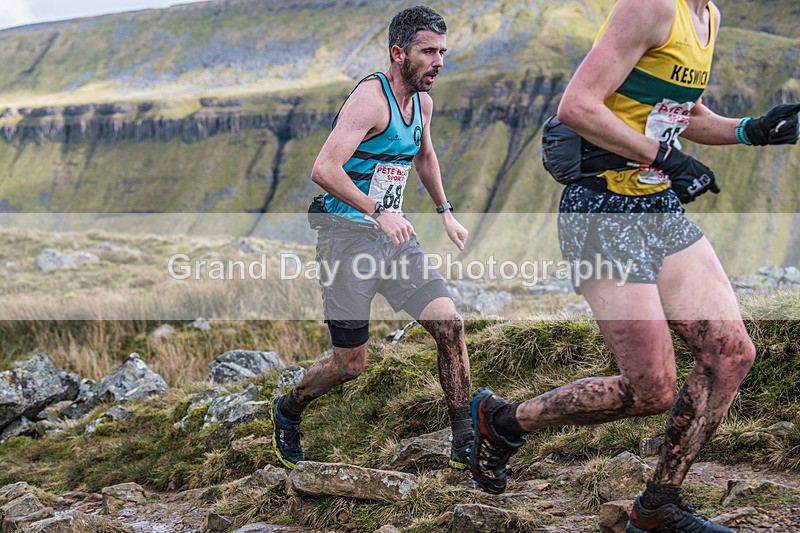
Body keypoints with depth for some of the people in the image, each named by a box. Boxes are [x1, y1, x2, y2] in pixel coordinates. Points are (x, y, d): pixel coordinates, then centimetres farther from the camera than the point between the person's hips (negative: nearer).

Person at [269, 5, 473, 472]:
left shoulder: (422, 101, 9)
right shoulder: (370, 98, -18)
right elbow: (324, 170, -28)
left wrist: (445, 212, 24)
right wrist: (378, 213, -34)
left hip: (393, 235, 7)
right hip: (347, 236, -7)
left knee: (450, 323, -8)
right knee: (351, 363, -1)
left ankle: (466, 443, 1)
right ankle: (287, 411, 29)